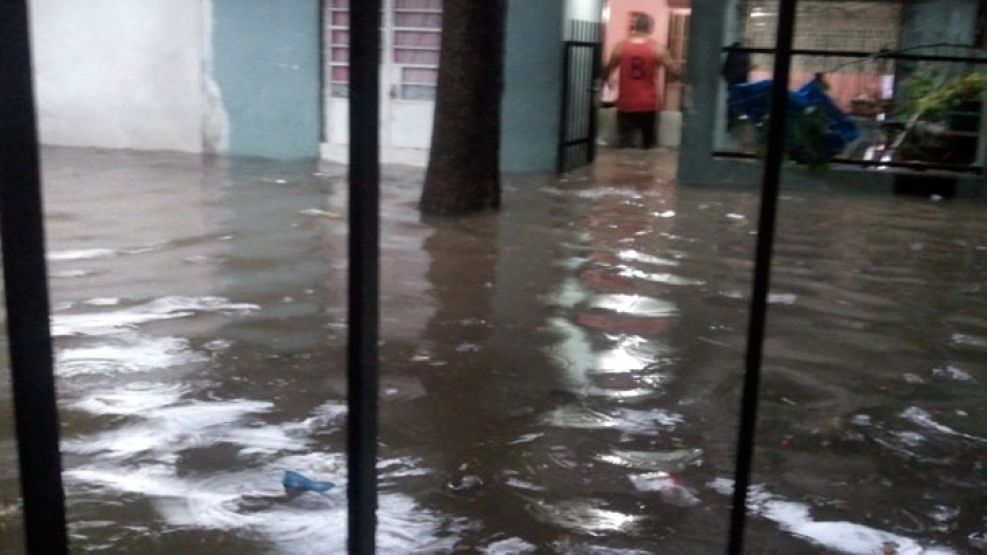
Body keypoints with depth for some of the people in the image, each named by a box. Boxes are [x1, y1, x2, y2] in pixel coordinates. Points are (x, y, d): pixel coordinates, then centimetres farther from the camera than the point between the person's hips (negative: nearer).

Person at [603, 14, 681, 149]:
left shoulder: (621, 47, -4)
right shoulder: (656, 48, -7)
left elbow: (607, 71, 8)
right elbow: (674, 72, -2)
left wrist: (606, 80, 31)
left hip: (626, 105, 0)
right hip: (649, 105, 0)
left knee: (625, 145, 3)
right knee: (648, 143, 15)